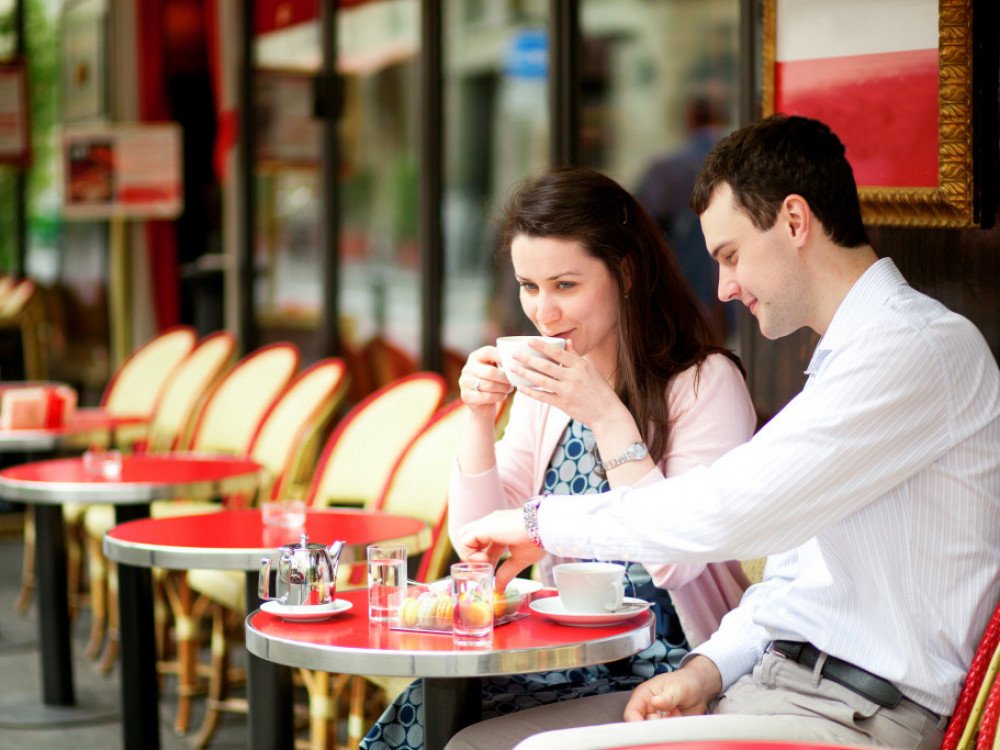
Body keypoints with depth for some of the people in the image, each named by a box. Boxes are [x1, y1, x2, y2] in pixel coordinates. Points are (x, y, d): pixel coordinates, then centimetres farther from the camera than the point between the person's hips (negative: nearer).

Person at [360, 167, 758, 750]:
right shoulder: (542, 385, 9)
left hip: (669, 665, -6)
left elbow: (677, 562, -21)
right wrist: (481, 417, -5)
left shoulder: (707, 383, -12)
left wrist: (607, 416, -24)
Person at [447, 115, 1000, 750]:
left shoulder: (923, 346, -14)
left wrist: (545, 520, -7)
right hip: (766, 685, 10)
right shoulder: (846, 360, 21)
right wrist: (708, 668, 4)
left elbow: (728, 512, -20)